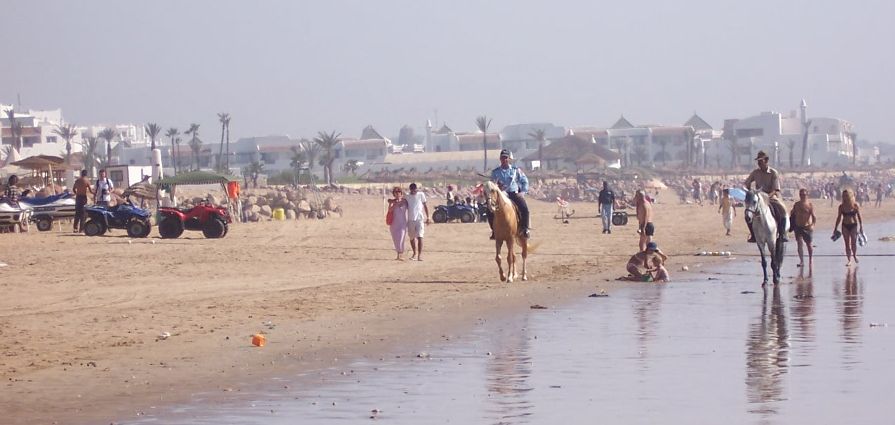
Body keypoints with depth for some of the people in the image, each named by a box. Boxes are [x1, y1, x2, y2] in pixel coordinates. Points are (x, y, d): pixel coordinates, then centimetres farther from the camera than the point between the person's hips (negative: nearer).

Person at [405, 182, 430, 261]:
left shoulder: (421, 195, 2)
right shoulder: (407, 196, 8)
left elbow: (425, 206, 7)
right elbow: (406, 207, 15)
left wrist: (427, 217, 4)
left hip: (419, 219, -3)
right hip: (410, 219, 3)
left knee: (419, 237, -13)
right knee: (412, 238, 10)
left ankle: (420, 254, -13)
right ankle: (415, 253, 25)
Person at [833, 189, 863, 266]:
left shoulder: (855, 205, -7)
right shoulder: (841, 206, -1)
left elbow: (859, 217, -1)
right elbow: (839, 217, 8)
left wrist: (861, 227, -4)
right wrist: (835, 228, 9)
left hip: (854, 225, -2)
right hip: (845, 226, 2)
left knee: (854, 243, -1)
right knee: (847, 244, 2)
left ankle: (855, 255, 28)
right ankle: (849, 260, 8)